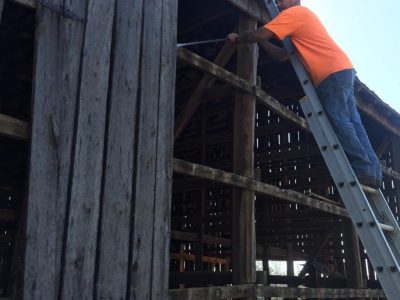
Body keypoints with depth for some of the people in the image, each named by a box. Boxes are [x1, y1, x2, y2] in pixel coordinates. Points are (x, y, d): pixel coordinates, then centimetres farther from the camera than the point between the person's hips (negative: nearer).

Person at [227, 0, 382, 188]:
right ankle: (372, 172, 2)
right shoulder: (302, 18, 32)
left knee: (338, 122, -12)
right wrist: (260, 42, 21)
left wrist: (238, 39, 9)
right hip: (342, 71, 9)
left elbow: (259, 34, -8)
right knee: (351, 122, 4)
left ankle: (364, 170, -14)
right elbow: (281, 55, 29)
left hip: (333, 73, -9)